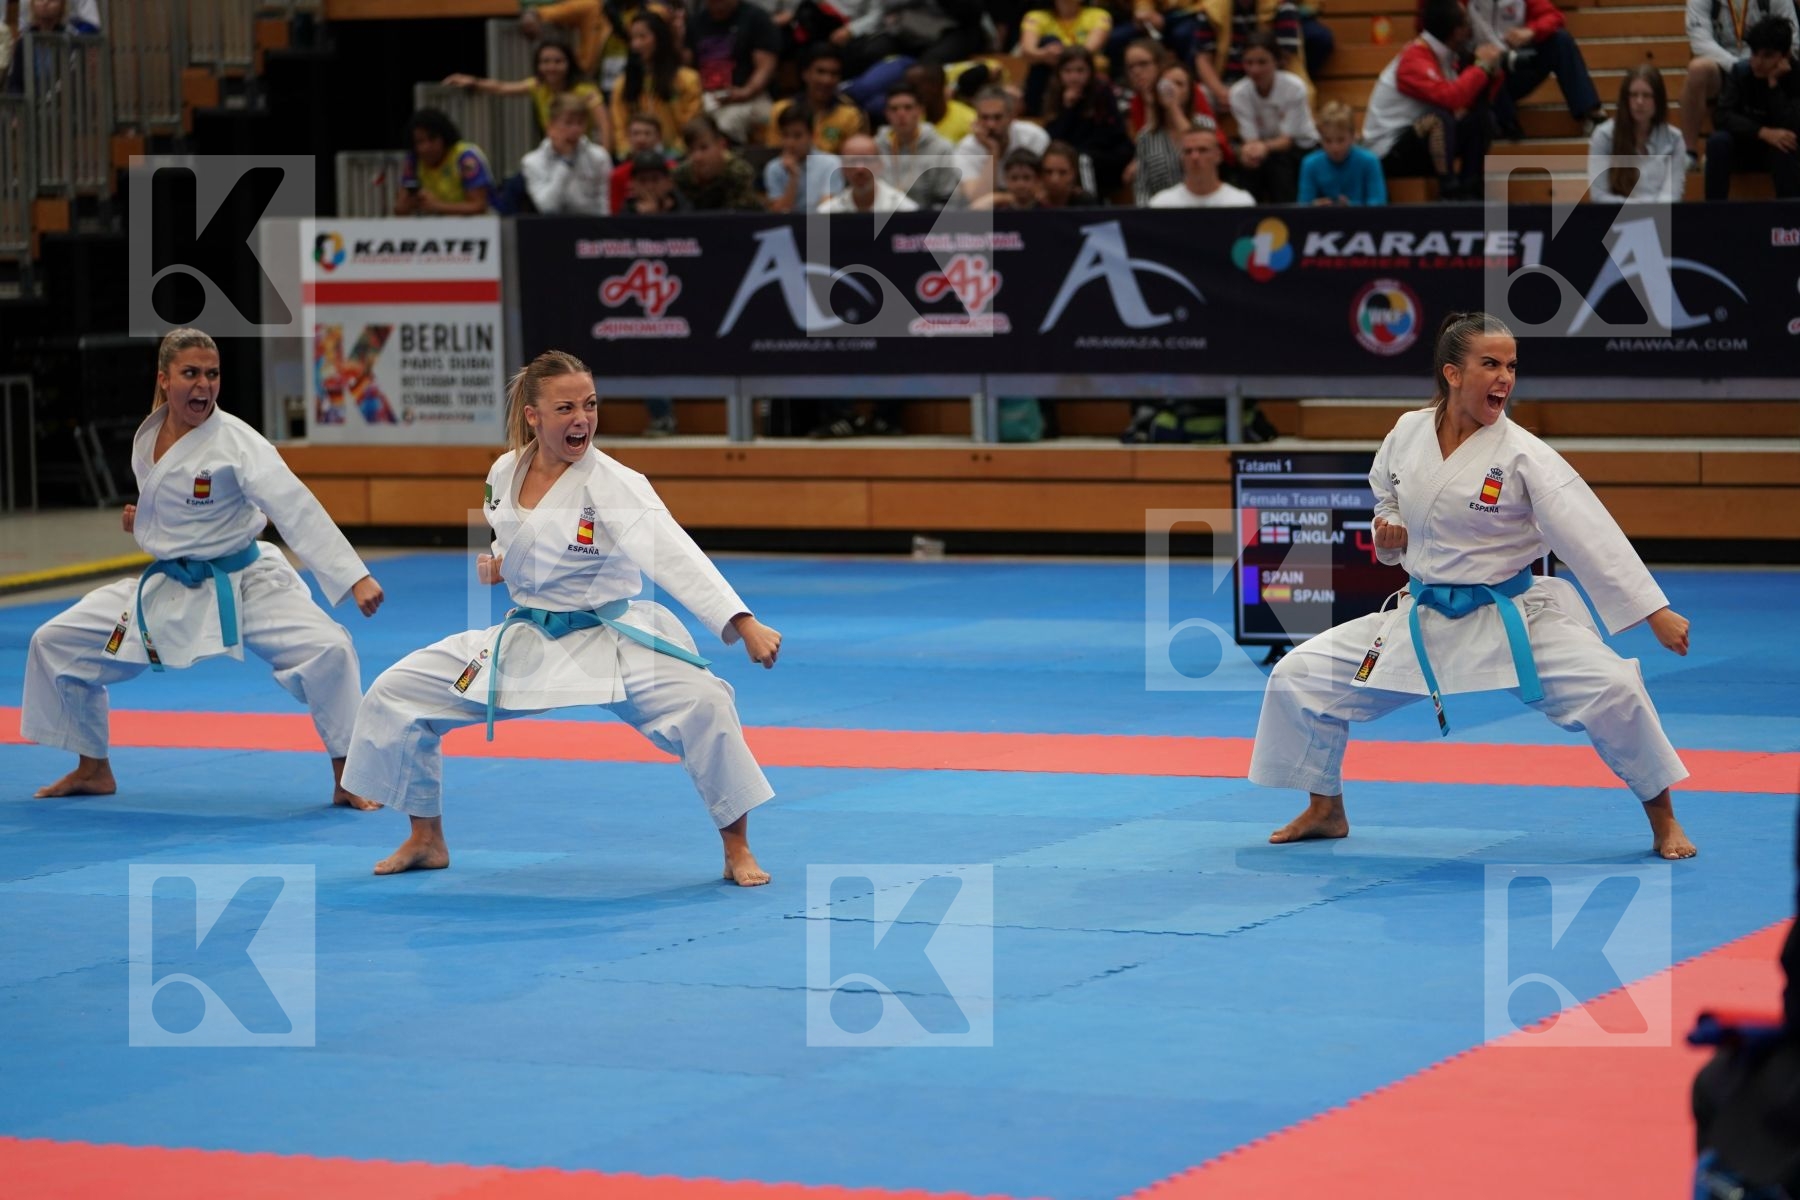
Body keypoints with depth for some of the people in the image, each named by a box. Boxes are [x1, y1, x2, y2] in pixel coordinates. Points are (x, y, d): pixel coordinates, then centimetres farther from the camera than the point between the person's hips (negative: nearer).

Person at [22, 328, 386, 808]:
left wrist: (356, 578, -38)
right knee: (54, 644, 6)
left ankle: (347, 781, -12)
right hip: (168, 589, 6)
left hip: (243, 584, -5)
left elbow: (297, 509, -30)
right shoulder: (148, 436, -2)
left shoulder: (236, 441, -20)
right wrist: (142, 521, -2)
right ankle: (93, 769, 25)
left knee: (326, 649, -28)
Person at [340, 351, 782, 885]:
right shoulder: (505, 473, -3)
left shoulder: (614, 485, -20)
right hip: (527, 641, 5)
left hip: (613, 638, -5)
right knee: (393, 694, 2)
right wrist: (498, 564, -4)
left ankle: (737, 850, -10)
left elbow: (676, 556, -33)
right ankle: (427, 840, 22)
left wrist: (745, 625, -45)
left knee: (703, 705, -31)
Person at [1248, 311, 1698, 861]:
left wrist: (1656, 612, -28)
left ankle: (1663, 821, -3)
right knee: (1299, 677, 0)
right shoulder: (1408, 434, -4)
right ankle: (1326, 811, 24)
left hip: (1515, 618, -4)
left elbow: (1589, 533, -22)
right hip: (1424, 619, 4)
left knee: (1613, 688, -25)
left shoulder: (1523, 456, -17)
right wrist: (1388, 531, -7)